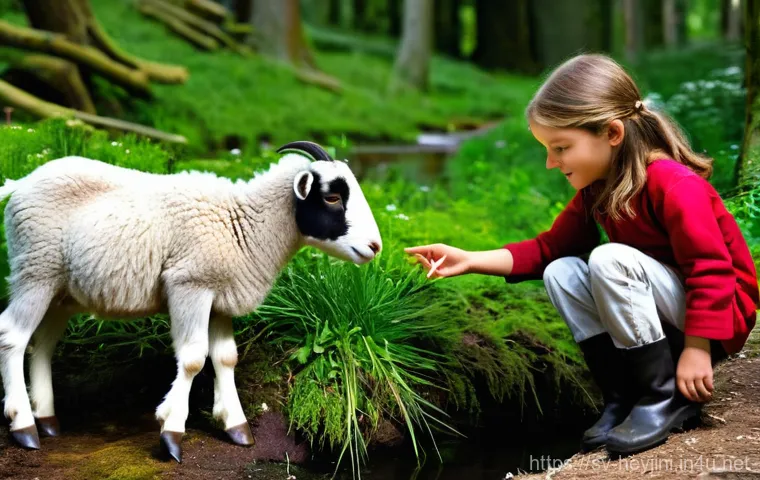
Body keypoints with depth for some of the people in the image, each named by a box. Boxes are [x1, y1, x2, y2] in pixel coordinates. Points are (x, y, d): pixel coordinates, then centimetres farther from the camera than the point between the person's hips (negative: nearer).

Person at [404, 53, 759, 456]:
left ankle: (667, 397, -19)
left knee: (609, 260, -29)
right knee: (561, 274, -5)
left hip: (717, 315, -9)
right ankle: (622, 398, -5)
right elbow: (550, 248, 5)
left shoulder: (673, 184, -25)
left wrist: (697, 350, -27)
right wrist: (470, 260, -5)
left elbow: (711, 271, -26)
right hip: (666, 313, 9)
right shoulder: (596, 188, 2)